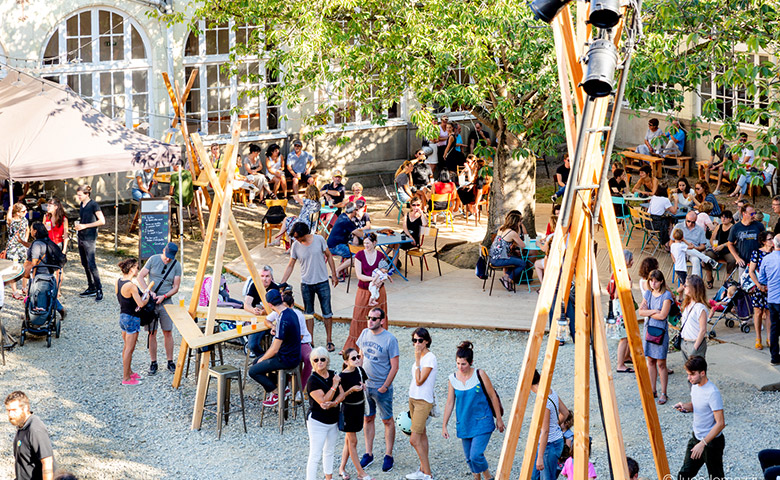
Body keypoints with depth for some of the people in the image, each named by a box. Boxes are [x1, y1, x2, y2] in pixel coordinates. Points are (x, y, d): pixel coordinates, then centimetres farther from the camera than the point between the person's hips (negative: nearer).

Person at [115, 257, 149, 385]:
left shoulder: (118, 281, 1)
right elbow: (141, 304, -25)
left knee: (127, 346, 21)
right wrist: (147, 298, -4)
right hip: (132, 318, -9)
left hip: (122, 316, 9)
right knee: (129, 349, 0)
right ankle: (126, 378, 7)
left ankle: (129, 372, 35)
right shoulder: (131, 286, -25)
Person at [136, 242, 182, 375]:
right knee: (152, 333, 1)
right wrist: (149, 292, -14)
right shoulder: (153, 259, -3)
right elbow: (140, 277, -2)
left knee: (168, 332, 0)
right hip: (151, 300, 0)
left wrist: (164, 296, -16)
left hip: (166, 301, 1)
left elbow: (176, 288, 0)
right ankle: (153, 363, 9)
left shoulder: (176, 265, -1)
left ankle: (170, 362, 11)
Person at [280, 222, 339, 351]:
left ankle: (329, 341, 13)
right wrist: (281, 284, -3)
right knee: (308, 313, 10)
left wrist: (334, 275, 1)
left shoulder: (319, 239, -10)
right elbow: (290, 265, 1)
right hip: (306, 284, 2)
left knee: (327, 312, 2)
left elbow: (329, 256, 2)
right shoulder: (295, 246, -5)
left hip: (322, 282, -2)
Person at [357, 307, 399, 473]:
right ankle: (368, 454, 22)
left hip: (382, 387, -5)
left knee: (387, 421, 6)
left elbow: (394, 366, -12)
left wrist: (385, 387, -14)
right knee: (367, 419, 12)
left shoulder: (390, 339, -15)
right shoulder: (365, 333, 1)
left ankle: (388, 455, 15)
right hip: (365, 385, 5)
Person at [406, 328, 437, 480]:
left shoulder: (430, 358, -18)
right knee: (421, 435, 14)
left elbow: (419, 381, -22)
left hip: (423, 401, -9)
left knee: (414, 440, -10)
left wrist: (417, 360, -21)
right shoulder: (420, 356, 10)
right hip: (413, 399, 9)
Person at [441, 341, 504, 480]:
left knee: (476, 455, -15)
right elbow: (450, 403, 5)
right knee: (469, 458, 9)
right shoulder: (452, 379, -3)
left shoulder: (479, 375, -12)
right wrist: (444, 426, 5)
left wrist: (499, 419, 0)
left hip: (482, 423, -4)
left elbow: (493, 397, -3)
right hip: (464, 424, 4)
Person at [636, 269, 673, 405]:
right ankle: (652, 391, 18)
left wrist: (647, 312, -7)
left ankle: (663, 393, 6)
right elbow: (640, 311, -1)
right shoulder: (648, 294, 9)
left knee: (661, 363, -2)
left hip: (660, 331, -6)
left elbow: (662, 315, -17)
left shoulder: (666, 295, -9)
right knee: (650, 361, 9)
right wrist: (653, 311, -15)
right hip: (648, 329, 6)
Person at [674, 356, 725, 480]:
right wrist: (685, 406, -5)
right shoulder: (695, 385, 0)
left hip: (712, 441, -8)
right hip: (696, 437, 8)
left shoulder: (713, 393, -26)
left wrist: (703, 444, -28)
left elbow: (720, 423, -26)